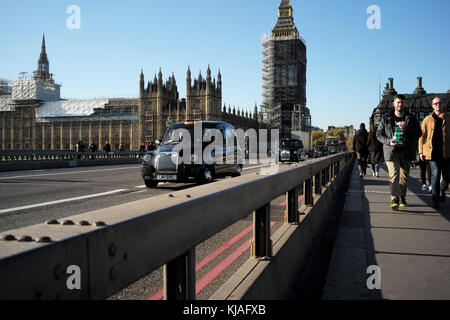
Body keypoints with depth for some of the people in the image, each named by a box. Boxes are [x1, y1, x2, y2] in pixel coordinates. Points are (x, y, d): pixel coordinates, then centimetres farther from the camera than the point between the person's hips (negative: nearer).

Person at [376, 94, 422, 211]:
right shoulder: (386, 118, 7)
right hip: (391, 152, -2)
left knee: (404, 177, 10)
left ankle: (402, 198, 27)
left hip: (406, 152, 2)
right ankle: (394, 200, -21)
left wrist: (406, 129, -13)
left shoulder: (411, 118, 9)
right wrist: (388, 141, -11)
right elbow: (379, 134, 7)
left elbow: (419, 133, 5)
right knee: (394, 176, -15)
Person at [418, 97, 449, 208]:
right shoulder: (428, 119, 8)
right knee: (435, 176, -6)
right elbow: (422, 136, 10)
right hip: (433, 152, -2)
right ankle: (435, 199, 4)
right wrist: (421, 151, 3)